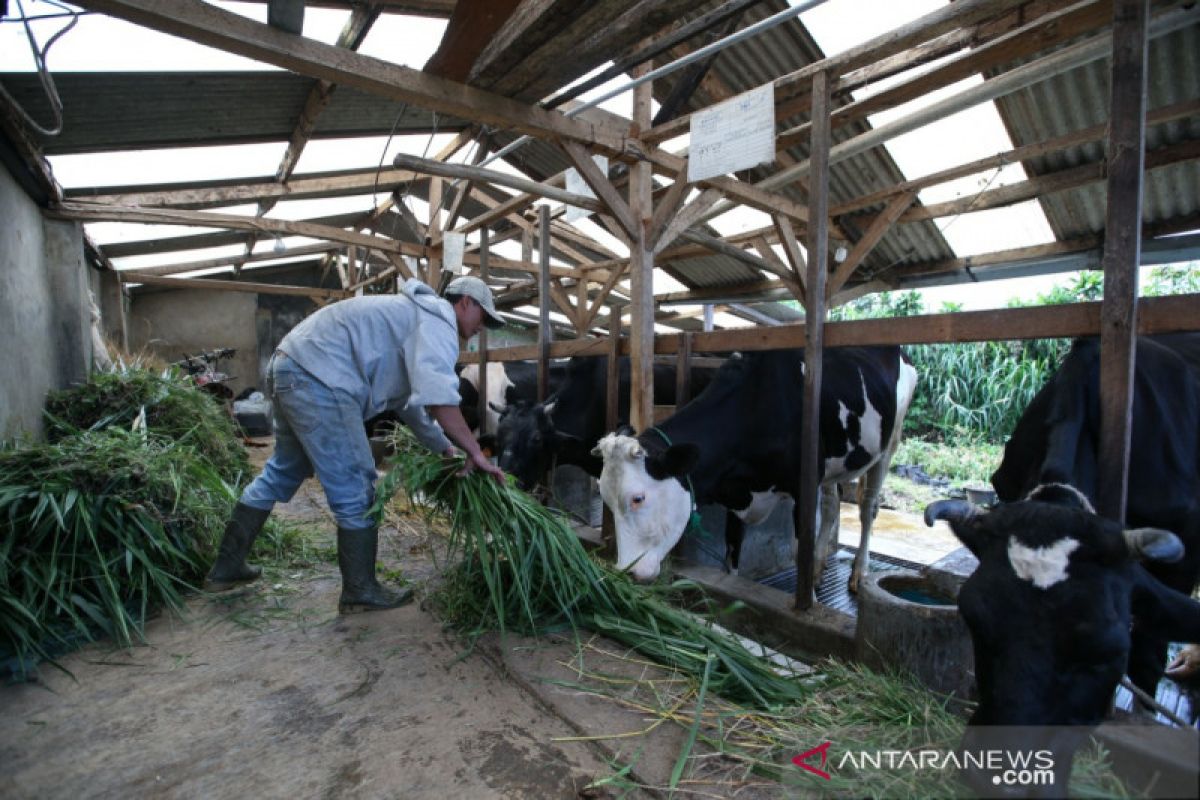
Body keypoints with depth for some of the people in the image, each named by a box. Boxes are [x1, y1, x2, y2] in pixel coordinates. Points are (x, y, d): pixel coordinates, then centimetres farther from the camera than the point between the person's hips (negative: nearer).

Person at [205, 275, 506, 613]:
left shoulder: (413, 315, 25)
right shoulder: (437, 318, -7)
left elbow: (411, 399, 31)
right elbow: (437, 395, -25)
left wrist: (446, 449, 31)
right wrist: (475, 453, -20)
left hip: (290, 369, 11)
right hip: (318, 379, -11)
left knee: (281, 473, 24)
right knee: (355, 490, -3)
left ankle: (226, 567, 36)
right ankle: (360, 592, 10)